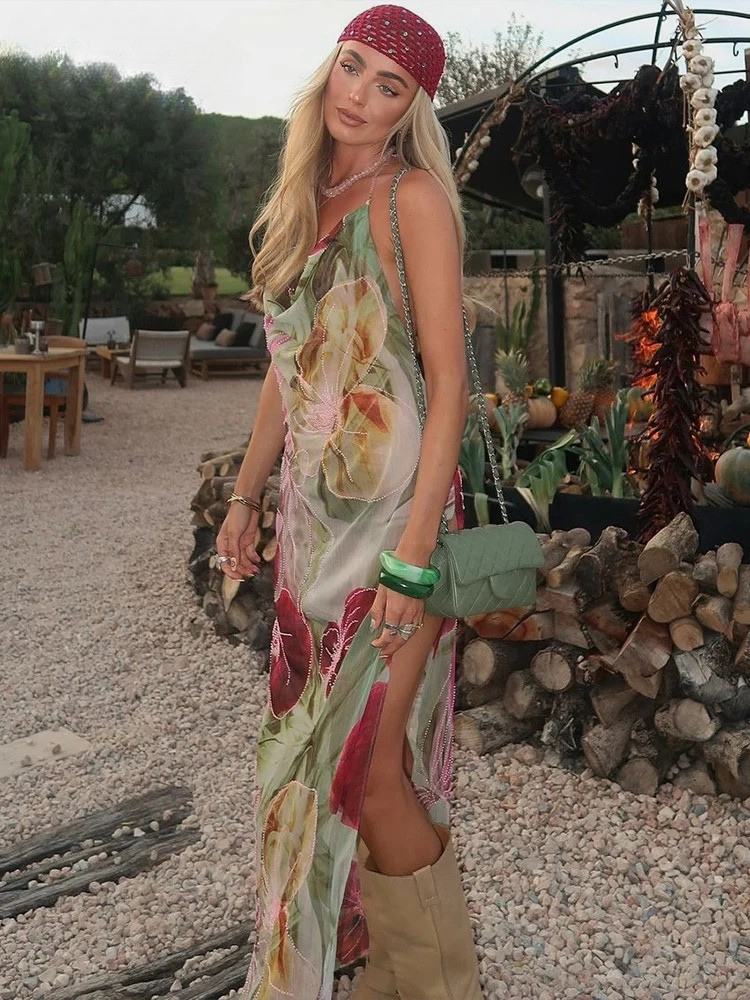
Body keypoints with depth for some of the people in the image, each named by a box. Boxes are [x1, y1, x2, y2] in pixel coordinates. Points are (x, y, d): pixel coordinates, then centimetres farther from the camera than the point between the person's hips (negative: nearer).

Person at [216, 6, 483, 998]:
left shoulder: (414, 199, -8)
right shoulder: (301, 204, 14)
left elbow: (449, 382, -14)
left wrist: (413, 556, -20)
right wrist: (245, 496, 18)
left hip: (393, 507, -7)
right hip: (312, 511, 7)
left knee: (365, 763, -7)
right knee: (315, 743, 13)